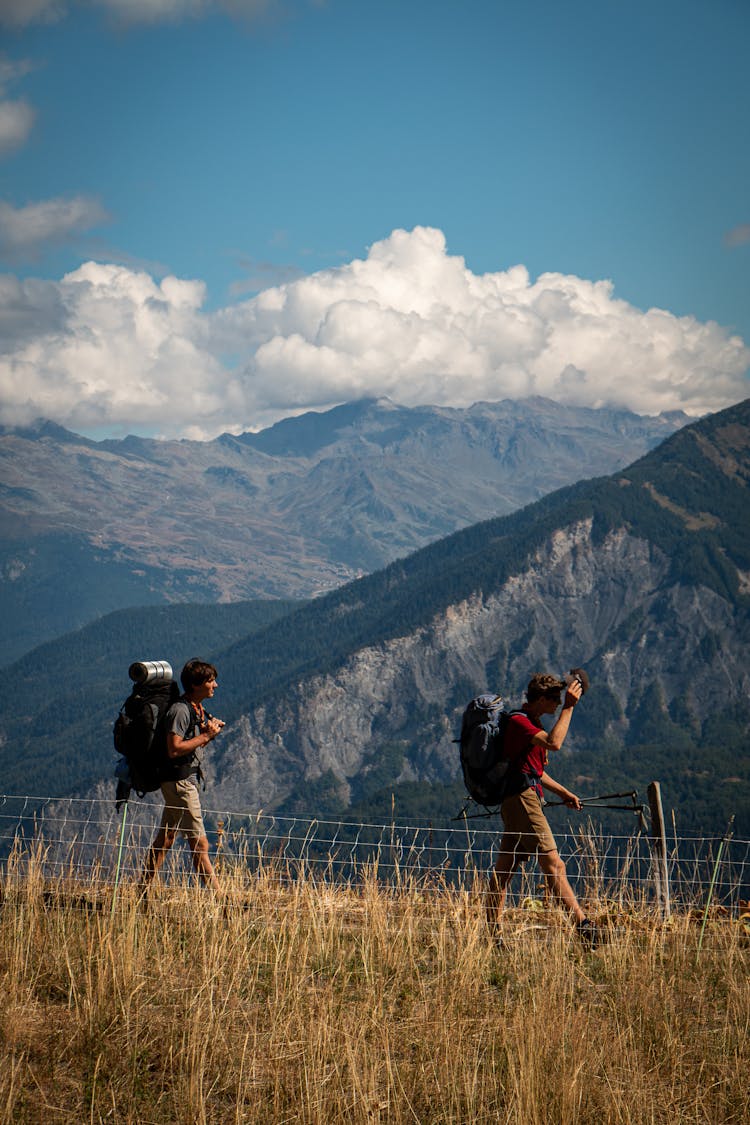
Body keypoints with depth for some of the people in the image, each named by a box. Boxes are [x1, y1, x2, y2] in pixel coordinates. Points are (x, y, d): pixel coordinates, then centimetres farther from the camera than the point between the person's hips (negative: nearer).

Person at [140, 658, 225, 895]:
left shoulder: (197, 710, 14)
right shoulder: (180, 710, -17)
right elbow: (174, 749, -23)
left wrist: (208, 733, 1)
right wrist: (205, 736, -18)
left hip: (186, 780, 10)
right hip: (179, 780, -10)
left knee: (165, 839, 13)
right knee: (199, 843, -9)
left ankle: (142, 891, 18)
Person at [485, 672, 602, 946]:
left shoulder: (531, 722, 22)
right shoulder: (519, 721, -11)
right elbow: (554, 743, -27)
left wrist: (563, 792, 26)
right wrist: (568, 708, -21)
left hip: (517, 801, 11)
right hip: (522, 798, -11)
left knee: (503, 870, 8)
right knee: (553, 865, -13)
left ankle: (491, 934, 9)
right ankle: (583, 925, -17)